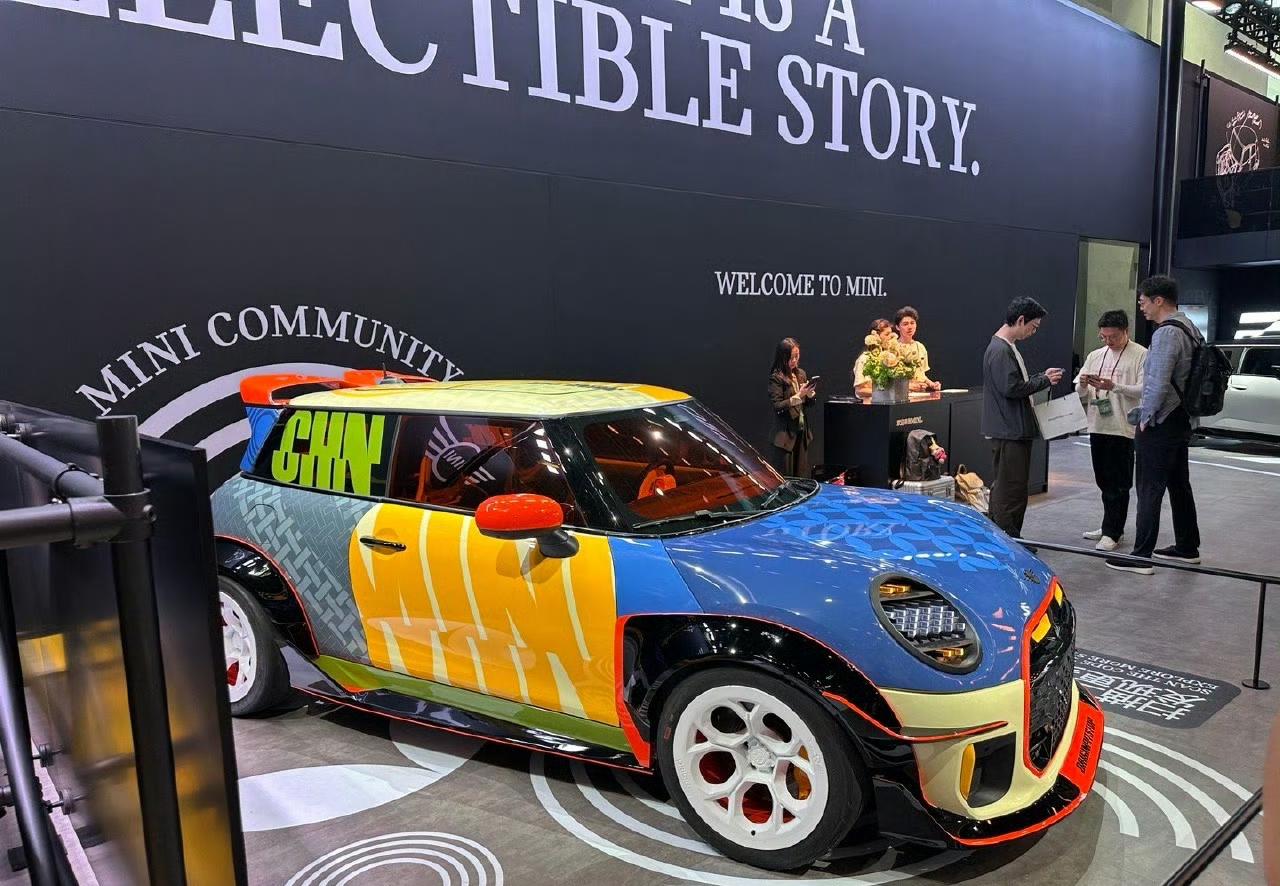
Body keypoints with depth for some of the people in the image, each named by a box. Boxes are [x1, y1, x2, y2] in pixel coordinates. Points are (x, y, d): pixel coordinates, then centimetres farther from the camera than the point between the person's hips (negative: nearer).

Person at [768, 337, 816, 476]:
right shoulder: (776, 377, -9)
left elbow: (809, 404, 16)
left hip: (802, 431, 6)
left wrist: (810, 394, -5)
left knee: (802, 476, 8)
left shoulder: (802, 374, 11)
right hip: (785, 434, -6)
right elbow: (777, 406, -15)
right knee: (785, 478, 0)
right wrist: (798, 396, -21)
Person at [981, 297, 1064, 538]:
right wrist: (1044, 380, -13)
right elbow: (1011, 388, -24)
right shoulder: (1000, 350, -17)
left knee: (1004, 486, 16)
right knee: (1012, 487, -5)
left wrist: (1042, 377, 9)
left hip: (1014, 430, 11)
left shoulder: (1008, 347, 16)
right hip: (1009, 431, -11)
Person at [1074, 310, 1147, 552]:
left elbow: (1144, 390, -12)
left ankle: (1112, 533, 2)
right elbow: (1080, 393, 15)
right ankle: (1110, 526, 25)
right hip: (1097, 427, 6)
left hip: (1123, 428, -6)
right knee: (1104, 481, 14)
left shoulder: (1141, 355, -3)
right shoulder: (1095, 355, 14)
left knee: (1118, 484, -2)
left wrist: (1114, 387, -21)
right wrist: (1083, 385, -7)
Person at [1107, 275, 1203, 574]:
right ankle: (1187, 547, 28)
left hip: (1160, 426, -10)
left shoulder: (1167, 332, -19)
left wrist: (1145, 418, -11)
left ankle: (1141, 557, -2)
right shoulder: (1188, 328, 13)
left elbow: (1158, 384, -23)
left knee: (1150, 491, -6)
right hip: (1181, 421, 10)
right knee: (1179, 486, 17)